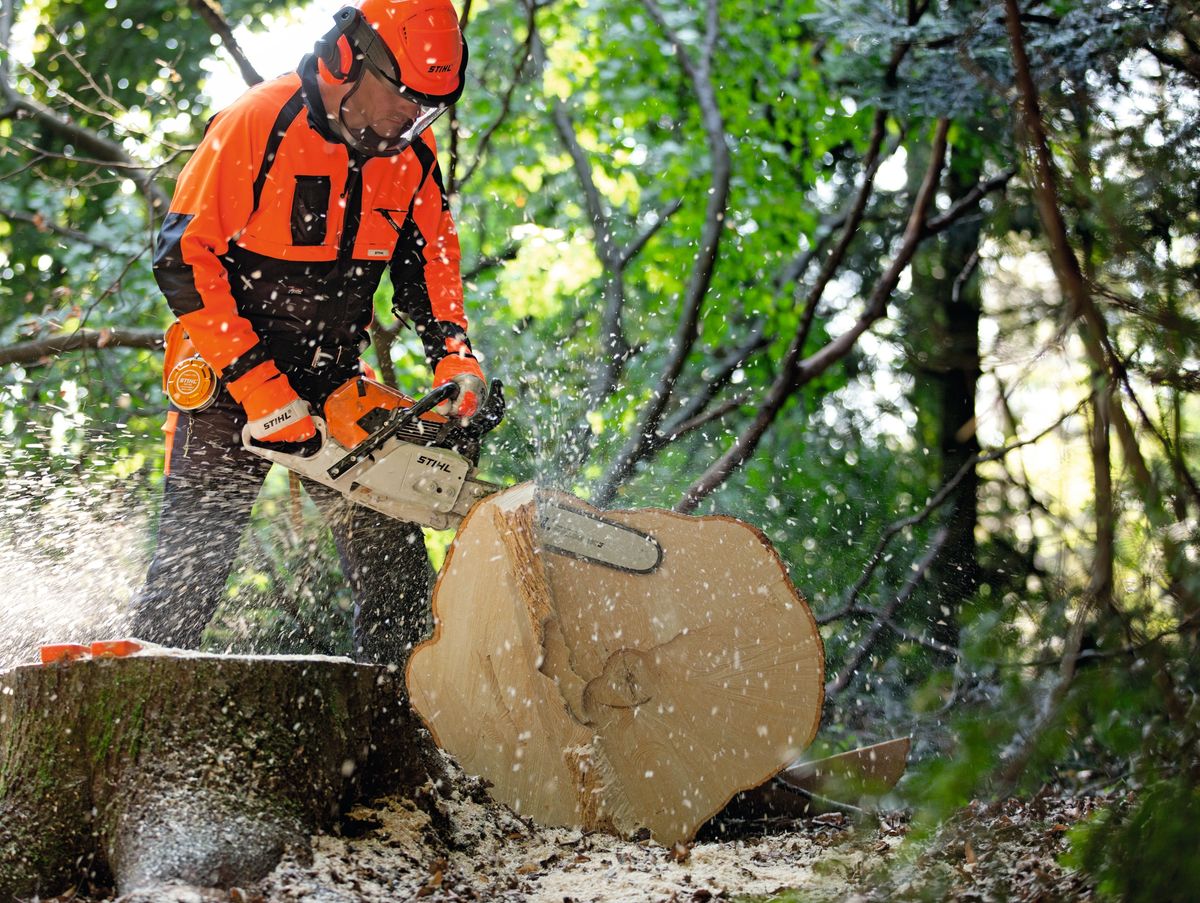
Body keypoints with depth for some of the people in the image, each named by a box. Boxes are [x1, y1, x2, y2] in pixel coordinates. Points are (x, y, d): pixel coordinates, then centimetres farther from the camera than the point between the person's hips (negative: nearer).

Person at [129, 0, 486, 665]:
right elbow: (185, 258, -18)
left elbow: (430, 262, 9)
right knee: (196, 553, -5)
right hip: (232, 377, -5)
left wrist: (456, 360, -10)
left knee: (394, 550, 1)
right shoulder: (256, 125, -18)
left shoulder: (413, 153, -1)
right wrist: (257, 386, -23)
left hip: (335, 385, 5)